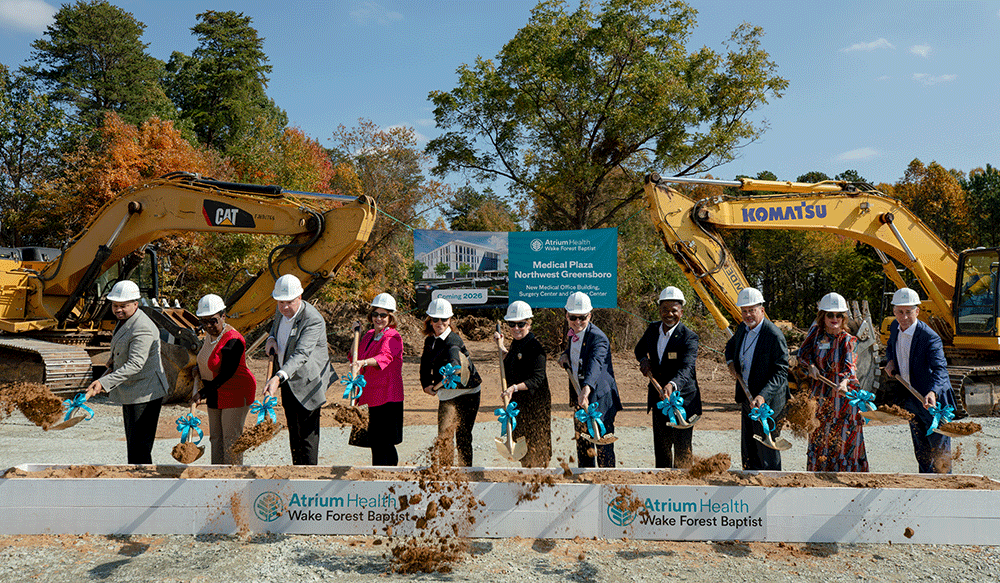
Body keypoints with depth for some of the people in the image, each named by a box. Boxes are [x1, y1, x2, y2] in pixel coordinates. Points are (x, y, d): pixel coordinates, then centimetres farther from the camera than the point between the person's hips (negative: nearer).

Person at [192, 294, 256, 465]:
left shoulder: (232, 341, -25)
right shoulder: (211, 333, 3)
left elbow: (227, 374, -23)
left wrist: (204, 393, -18)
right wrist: (199, 368, 7)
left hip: (236, 392, -9)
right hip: (216, 393, 9)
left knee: (231, 438, -4)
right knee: (216, 437, 14)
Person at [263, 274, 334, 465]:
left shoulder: (313, 320, -26)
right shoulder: (281, 311, -1)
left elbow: (301, 355, -36)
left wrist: (278, 378, -49)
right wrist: (271, 338, 0)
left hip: (307, 382, -8)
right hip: (288, 381, 8)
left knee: (307, 433, -5)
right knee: (293, 432, 18)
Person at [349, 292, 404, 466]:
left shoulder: (393, 338, -11)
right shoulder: (369, 335, 14)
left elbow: (384, 356, -30)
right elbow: (355, 357, 20)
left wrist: (364, 362, -48)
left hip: (388, 398, -8)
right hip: (373, 396, 8)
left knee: (380, 443, -8)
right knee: (377, 442, 14)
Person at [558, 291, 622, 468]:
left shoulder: (598, 337, -23)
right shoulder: (573, 333, 3)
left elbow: (595, 364, -41)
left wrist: (586, 390, -58)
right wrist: (566, 354, 3)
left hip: (600, 399, -8)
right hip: (579, 396, 8)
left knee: (603, 446, -2)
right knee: (582, 443, 19)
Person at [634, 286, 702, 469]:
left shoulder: (689, 337, -18)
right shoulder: (653, 329, 1)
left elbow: (686, 369, -32)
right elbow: (640, 349, 21)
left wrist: (672, 385, -51)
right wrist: (644, 360, -3)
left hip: (682, 399, -6)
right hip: (658, 398, 6)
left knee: (682, 448, -1)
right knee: (660, 446, 17)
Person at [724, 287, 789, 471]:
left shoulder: (775, 336, -20)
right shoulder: (743, 328, 4)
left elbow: (781, 372, -21)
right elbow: (731, 345, 25)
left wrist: (763, 396, -32)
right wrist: (731, 362, 4)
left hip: (768, 402, -8)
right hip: (747, 398, 8)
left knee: (767, 454, 1)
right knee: (748, 453, 18)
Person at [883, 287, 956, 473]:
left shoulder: (930, 338, -25)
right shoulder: (895, 327, -2)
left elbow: (940, 368, -36)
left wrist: (932, 392, -53)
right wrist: (890, 360, 0)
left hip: (933, 401, -7)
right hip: (910, 398, 7)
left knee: (939, 449, 3)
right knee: (921, 450, 21)